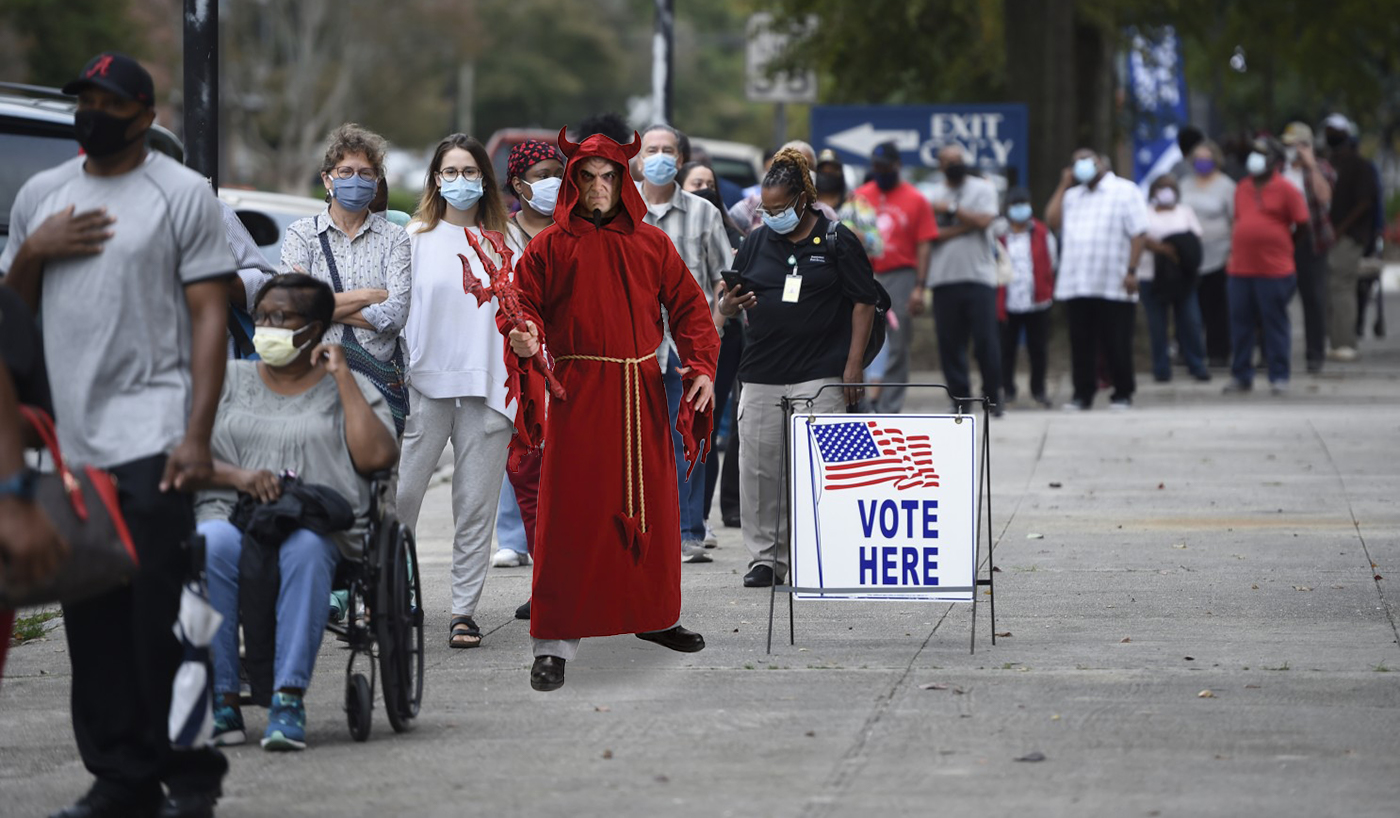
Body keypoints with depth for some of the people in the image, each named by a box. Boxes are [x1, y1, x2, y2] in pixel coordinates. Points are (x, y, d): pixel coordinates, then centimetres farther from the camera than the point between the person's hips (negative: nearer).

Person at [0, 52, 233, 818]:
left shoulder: (182, 193, 2)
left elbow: (210, 316, -4)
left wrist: (197, 434, -13)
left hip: (149, 437, -5)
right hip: (65, 439, 5)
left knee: (160, 618, -9)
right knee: (91, 625, 5)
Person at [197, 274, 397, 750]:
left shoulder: (349, 388, 18)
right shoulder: (228, 381, 22)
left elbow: (377, 457, -1)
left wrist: (342, 378, 2)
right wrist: (237, 476, -9)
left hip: (320, 523, -1)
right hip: (232, 515, 1)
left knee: (305, 547, -39)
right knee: (211, 545, -36)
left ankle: (289, 698, -40)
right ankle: (222, 700, -34)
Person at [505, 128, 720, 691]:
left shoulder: (651, 244, 10)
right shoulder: (550, 246, 4)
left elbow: (688, 306, 9)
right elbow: (526, 306, 2)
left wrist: (702, 367, -5)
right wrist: (525, 338, -21)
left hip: (642, 395, 3)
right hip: (577, 394, -3)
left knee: (652, 506, 11)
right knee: (571, 511, -7)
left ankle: (653, 615, 29)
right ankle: (554, 641, -5)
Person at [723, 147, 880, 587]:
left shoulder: (837, 241, 1)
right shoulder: (757, 242, 13)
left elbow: (864, 302, 1)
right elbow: (728, 303, 17)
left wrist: (853, 366, -6)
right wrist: (731, 304, -9)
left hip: (821, 374, -4)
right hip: (762, 375, 4)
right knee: (759, 468, 2)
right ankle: (765, 558, 11)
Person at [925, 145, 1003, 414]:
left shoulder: (982, 188, 8)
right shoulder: (934, 196, 12)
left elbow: (984, 220, -9)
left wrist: (951, 208, -5)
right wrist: (964, 226, -9)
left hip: (978, 276, -2)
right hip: (944, 278, 2)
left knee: (986, 339, -8)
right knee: (949, 342, -1)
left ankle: (993, 397, 2)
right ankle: (960, 399, 6)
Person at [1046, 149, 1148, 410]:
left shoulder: (1125, 191, 2)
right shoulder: (1073, 195, 19)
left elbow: (1138, 234, -4)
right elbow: (1052, 220, 6)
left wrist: (1131, 271, -13)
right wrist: (1064, 185, 8)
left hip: (1115, 287, -5)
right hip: (1077, 286, 5)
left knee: (1116, 344, 0)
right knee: (1081, 344, 4)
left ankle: (1123, 394, 10)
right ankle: (1083, 394, 11)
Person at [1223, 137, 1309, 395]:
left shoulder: (1286, 190, -4)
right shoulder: (1242, 189, 13)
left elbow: (1302, 225, -2)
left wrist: (1279, 244, 5)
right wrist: (1235, 249, 14)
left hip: (1274, 270, -5)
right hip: (1240, 268, 5)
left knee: (1275, 323, 0)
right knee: (1240, 323, 7)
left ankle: (1279, 377, 7)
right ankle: (1241, 376, 16)